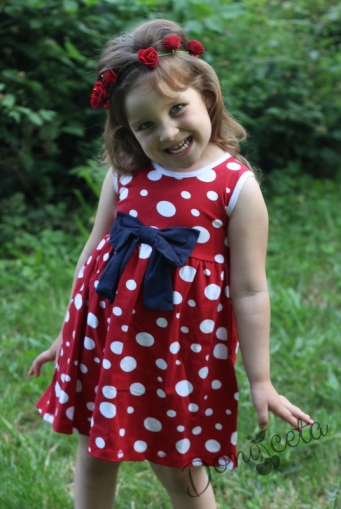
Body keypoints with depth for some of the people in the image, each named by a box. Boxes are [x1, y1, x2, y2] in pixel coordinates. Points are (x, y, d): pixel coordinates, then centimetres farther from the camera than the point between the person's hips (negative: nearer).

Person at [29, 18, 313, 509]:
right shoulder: (126, 174, 0)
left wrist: (260, 381, -6)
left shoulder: (237, 186, -12)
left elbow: (250, 292, -9)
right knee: (95, 454, 17)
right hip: (107, 336, 4)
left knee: (179, 469, 10)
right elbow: (94, 251, 11)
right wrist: (67, 334, 16)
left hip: (181, 347, -4)